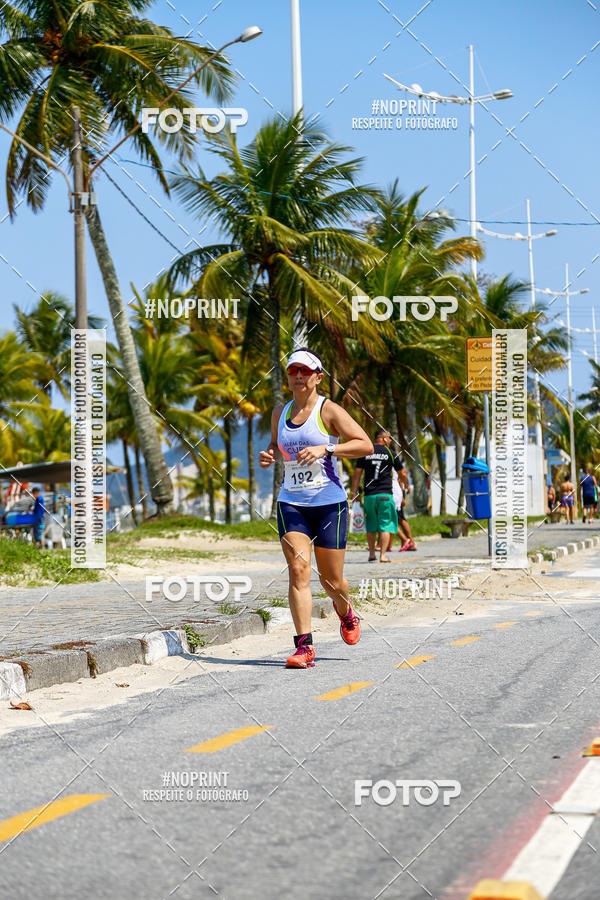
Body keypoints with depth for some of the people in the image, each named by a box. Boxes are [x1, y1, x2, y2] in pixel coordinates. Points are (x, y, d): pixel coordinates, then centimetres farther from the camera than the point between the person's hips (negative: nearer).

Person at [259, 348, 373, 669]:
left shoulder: (329, 410, -5)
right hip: (291, 502, 3)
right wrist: (268, 455, 6)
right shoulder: (280, 412, 11)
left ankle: (346, 613, 40)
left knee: (331, 579, 5)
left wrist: (325, 449, -22)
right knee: (298, 569, -13)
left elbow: (365, 444, -12)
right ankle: (304, 646, -14)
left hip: (329, 502, -3)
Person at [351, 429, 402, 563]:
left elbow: (357, 473, 3)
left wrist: (354, 492, 7)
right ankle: (383, 554, -6)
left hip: (369, 495, 3)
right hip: (385, 494, -3)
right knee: (386, 525, 1)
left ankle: (371, 554, 13)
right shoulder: (390, 453, 2)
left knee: (371, 526, 12)